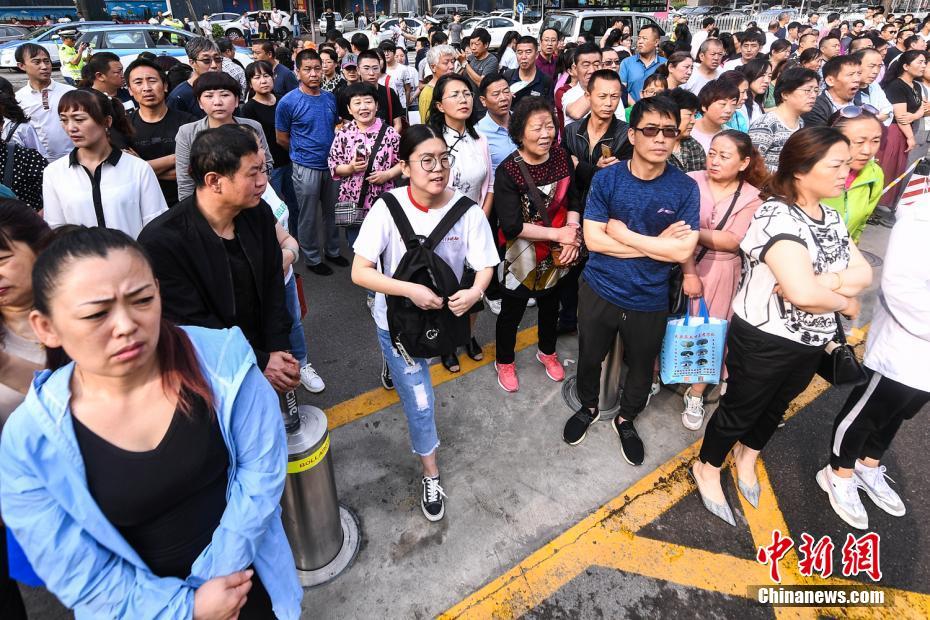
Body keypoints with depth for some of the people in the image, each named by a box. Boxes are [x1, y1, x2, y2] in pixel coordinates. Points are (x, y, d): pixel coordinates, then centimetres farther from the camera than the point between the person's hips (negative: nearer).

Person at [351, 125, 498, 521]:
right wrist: (411, 291, -35)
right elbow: (360, 272, -23)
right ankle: (431, 475, 25)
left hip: (444, 312, 3)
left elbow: (485, 266, -14)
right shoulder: (388, 208, -23)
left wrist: (475, 291, -37)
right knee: (419, 402, 2)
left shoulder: (467, 211, -20)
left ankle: (398, 365, 70)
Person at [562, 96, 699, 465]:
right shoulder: (606, 179, -12)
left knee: (642, 367, 21)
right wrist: (656, 245, -18)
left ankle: (626, 420, 49)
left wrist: (623, 233, -20)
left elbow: (683, 250, -19)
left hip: (649, 301, 0)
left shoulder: (685, 188, -12)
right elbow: (592, 239, -18)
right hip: (598, 291, 0)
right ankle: (588, 408, 50)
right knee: (589, 357, 21)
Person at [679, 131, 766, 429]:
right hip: (683, 265, -1)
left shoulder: (751, 198, -3)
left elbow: (733, 242, -14)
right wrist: (689, 272, -20)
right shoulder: (691, 182, -9)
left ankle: (695, 396, 26)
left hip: (721, 274, 2)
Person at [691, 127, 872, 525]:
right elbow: (802, 292, -34)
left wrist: (822, 281, -23)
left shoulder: (831, 217, 4)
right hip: (764, 340, -8)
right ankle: (707, 469, 35)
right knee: (740, 409, 11)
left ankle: (747, 454, 52)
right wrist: (844, 301, -14)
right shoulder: (776, 216, -25)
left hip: (810, 343, 8)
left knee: (776, 407, 26)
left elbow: (864, 273, -3)